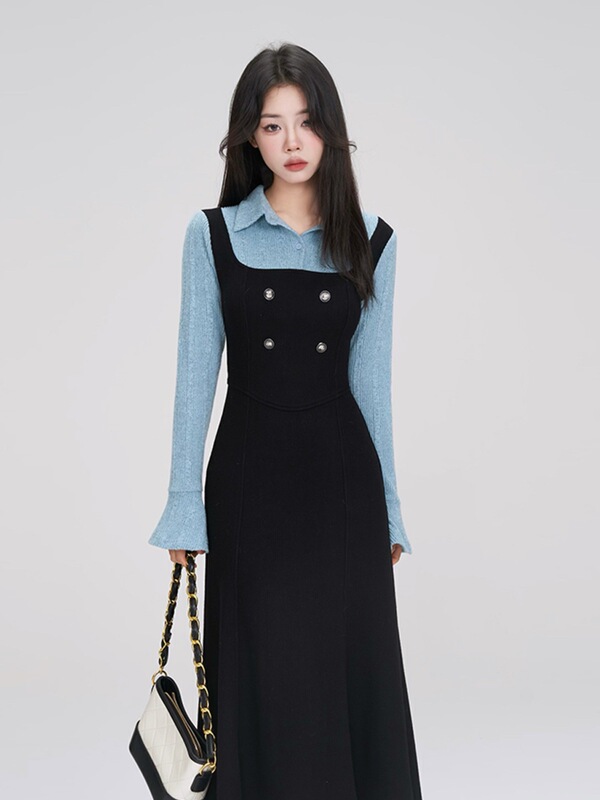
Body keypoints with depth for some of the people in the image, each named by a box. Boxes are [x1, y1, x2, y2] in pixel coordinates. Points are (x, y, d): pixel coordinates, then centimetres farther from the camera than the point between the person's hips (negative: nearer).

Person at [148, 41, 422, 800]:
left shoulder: (371, 241, 3)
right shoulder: (211, 234, -1)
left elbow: (370, 377, 6)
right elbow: (196, 372, -2)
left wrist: (387, 508, 6)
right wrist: (184, 506, -5)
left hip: (340, 472, 1)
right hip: (250, 473, -1)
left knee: (352, 670, 5)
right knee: (262, 675, 6)